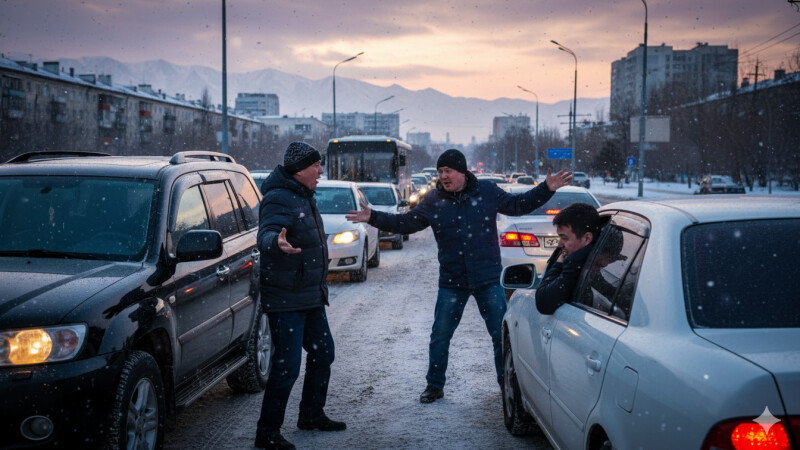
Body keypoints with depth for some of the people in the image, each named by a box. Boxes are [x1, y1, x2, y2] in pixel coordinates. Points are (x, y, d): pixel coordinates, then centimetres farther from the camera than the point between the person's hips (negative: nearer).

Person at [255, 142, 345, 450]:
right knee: (287, 366, -8)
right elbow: (265, 235, -35)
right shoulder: (279, 199, -18)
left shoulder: (303, 196, 12)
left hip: (311, 295, 10)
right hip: (285, 300, -10)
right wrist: (277, 243, -59)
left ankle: (311, 415, 34)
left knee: (322, 352, 18)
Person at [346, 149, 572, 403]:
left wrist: (547, 189, 1)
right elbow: (405, 223, 6)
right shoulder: (432, 201, 1)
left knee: (502, 334, 6)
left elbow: (519, 205, 10)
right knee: (439, 337, 4)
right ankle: (435, 386, 20)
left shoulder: (487, 191, -1)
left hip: (488, 279, -1)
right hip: (452, 282, 1)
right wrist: (374, 218, -4)